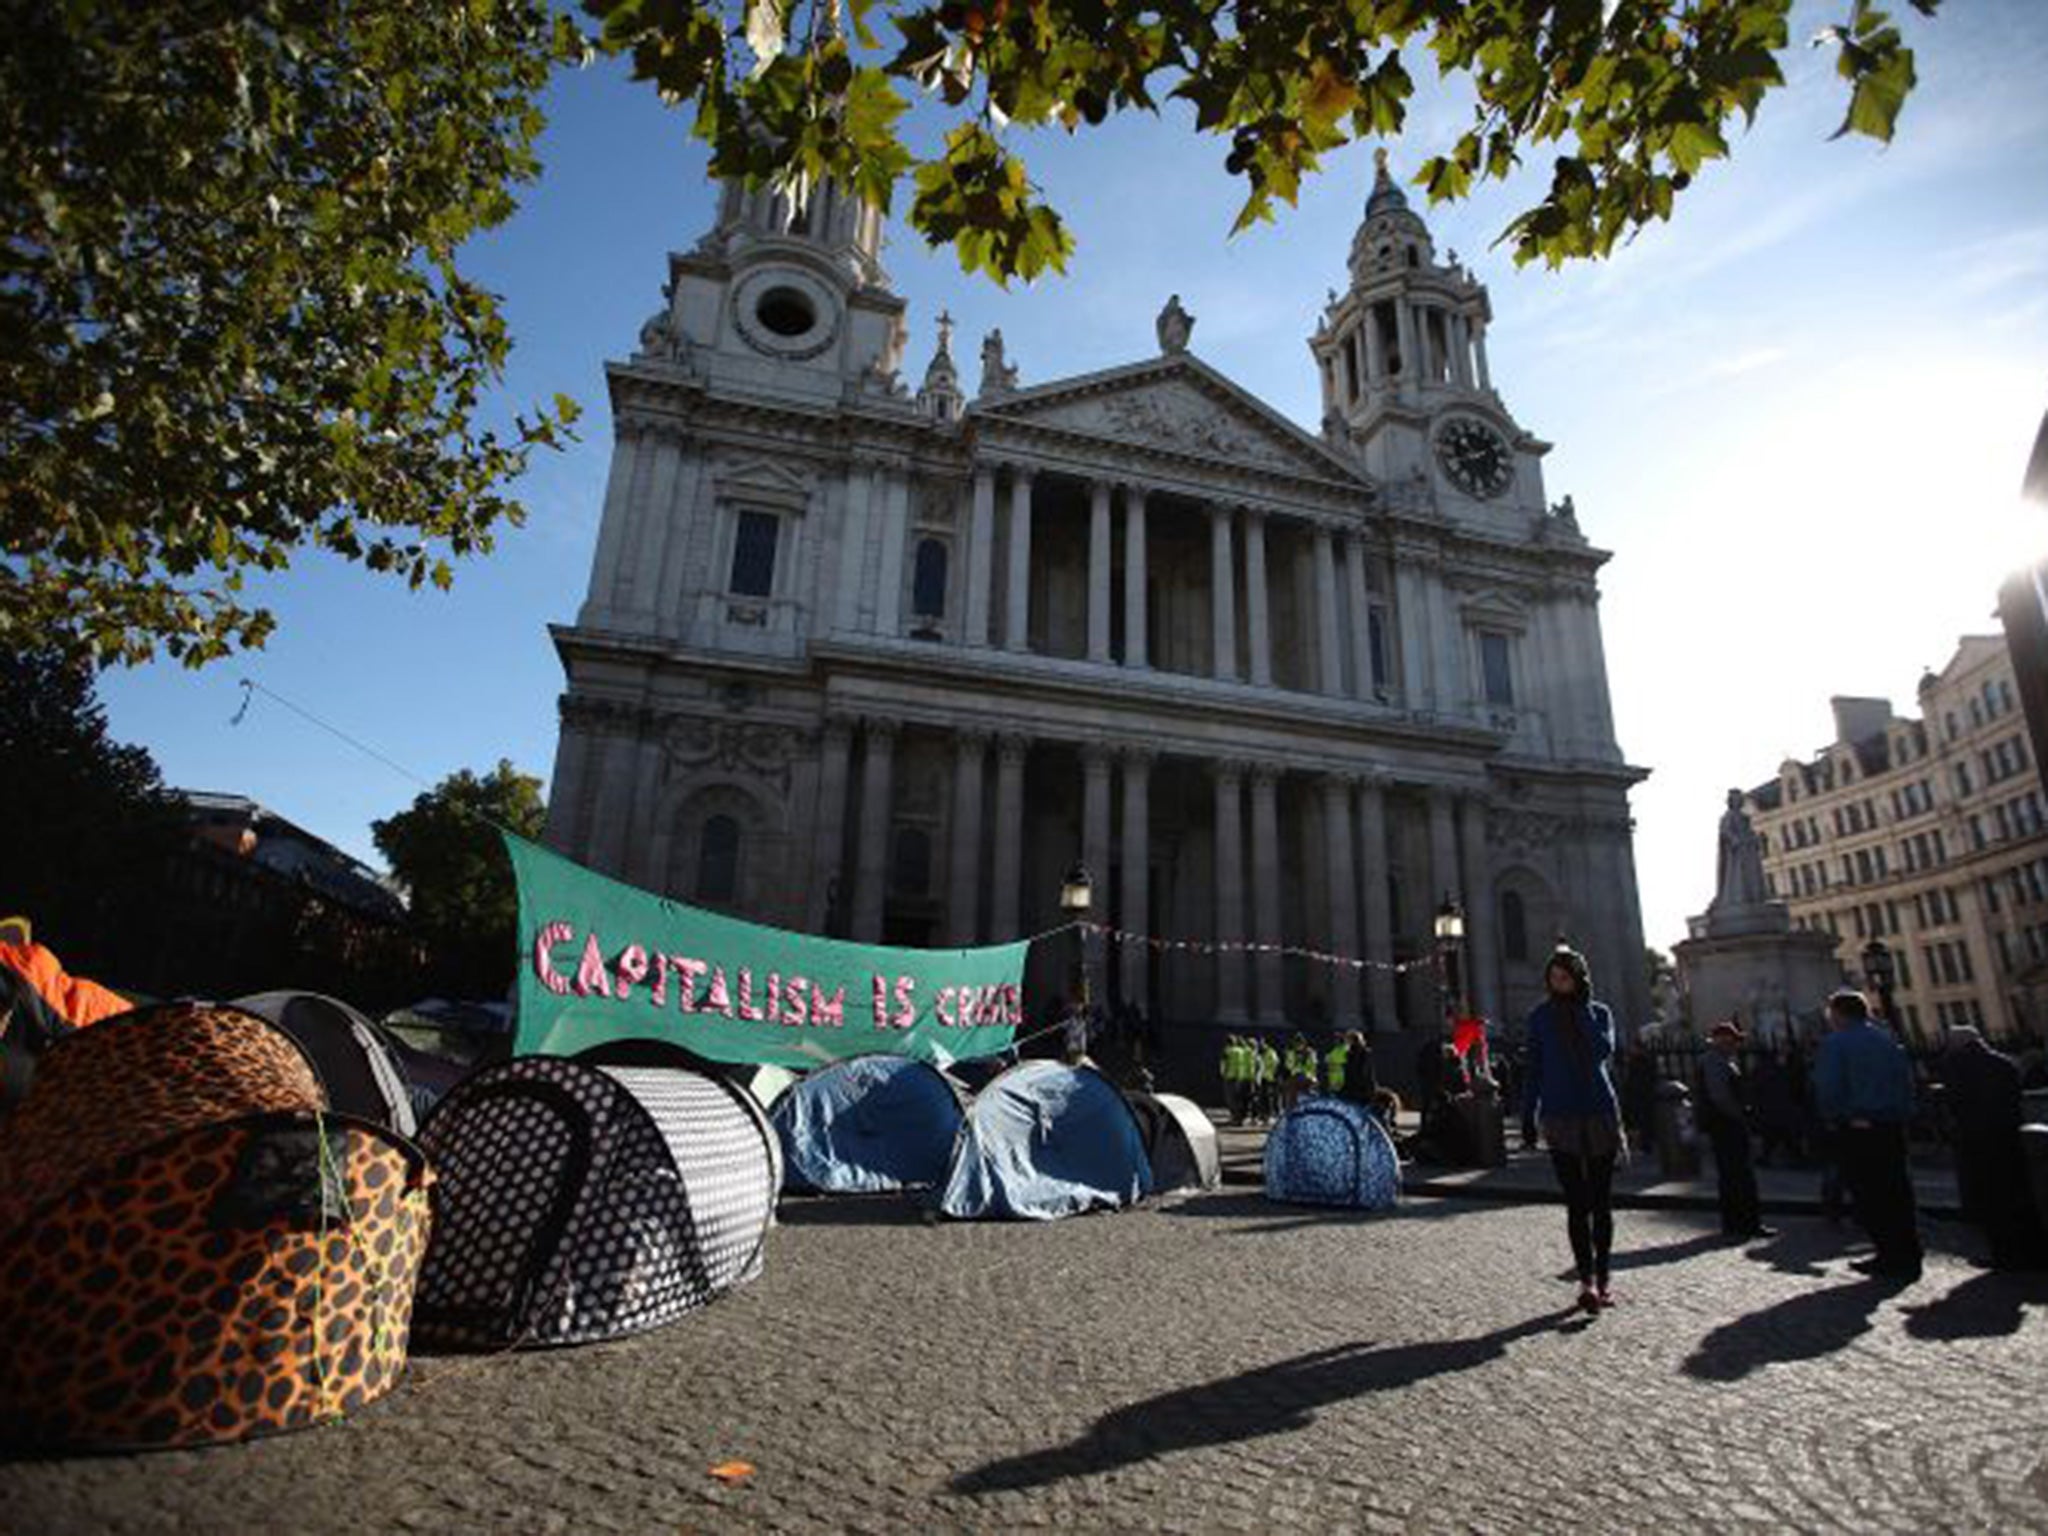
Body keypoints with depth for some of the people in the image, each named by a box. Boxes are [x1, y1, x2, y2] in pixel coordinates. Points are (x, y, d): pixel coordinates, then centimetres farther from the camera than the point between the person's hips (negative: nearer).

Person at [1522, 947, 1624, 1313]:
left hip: (1600, 1114, 1)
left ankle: (1600, 1279, 16)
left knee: (1601, 1202, 7)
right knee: (1577, 1203, -4)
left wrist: (1582, 1010, -13)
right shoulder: (1540, 1017, 3)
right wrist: (1527, 1116, 4)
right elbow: (1532, 1069, 6)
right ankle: (1588, 1281, -5)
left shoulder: (1599, 1012, 4)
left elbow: (1604, 1050, -15)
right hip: (1560, 1117, -1)